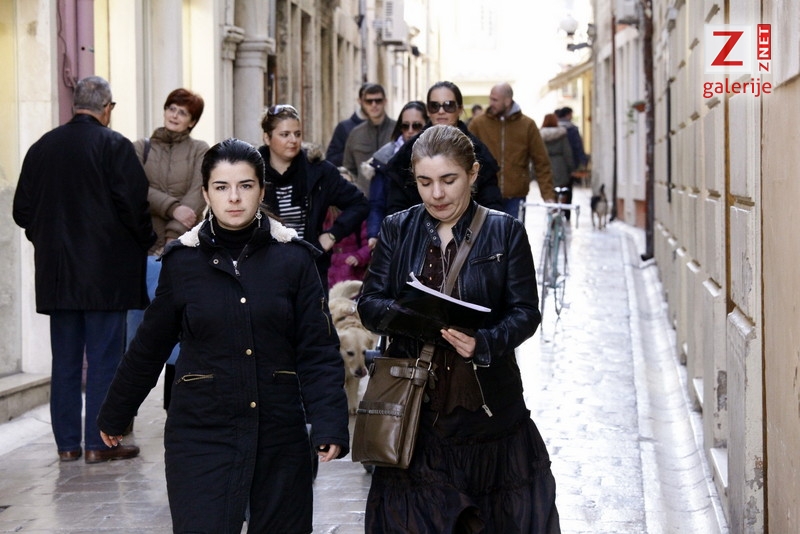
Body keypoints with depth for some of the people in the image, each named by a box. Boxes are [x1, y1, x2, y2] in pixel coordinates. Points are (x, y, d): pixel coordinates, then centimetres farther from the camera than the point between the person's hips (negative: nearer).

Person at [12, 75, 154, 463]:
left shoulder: (42, 147, 8)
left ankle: (67, 443, 12)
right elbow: (133, 203, -13)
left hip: (56, 272, 5)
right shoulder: (114, 146, -8)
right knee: (104, 358, -1)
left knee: (65, 361, 9)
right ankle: (100, 443, -1)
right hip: (106, 271, -5)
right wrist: (145, 241, 4)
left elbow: (22, 210, 10)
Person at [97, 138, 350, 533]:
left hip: (280, 437, 1)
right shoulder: (182, 260, 1)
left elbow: (318, 351, -4)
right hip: (200, 436, 0)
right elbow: (149, 347, 10)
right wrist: (114, 415, 17)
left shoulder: (293, 258, -1)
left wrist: (329, 425, -17)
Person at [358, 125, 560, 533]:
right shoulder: (397, 230, 6)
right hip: (415, 408, 1)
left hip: (488, 404, -1)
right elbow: (369, 304, 2)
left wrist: (484, 343, -23)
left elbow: (525, 312, -4)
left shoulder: (505, 232, 0)